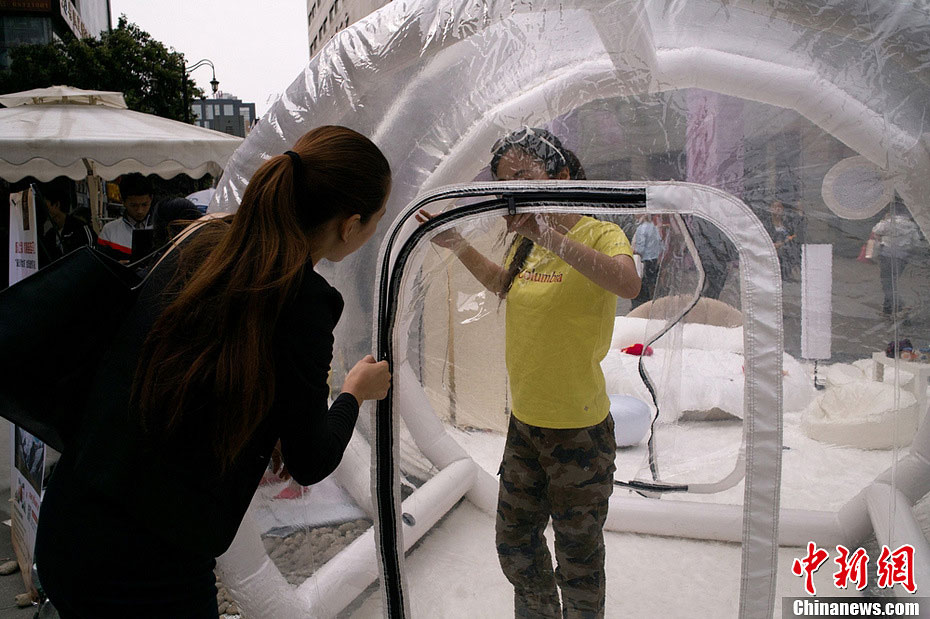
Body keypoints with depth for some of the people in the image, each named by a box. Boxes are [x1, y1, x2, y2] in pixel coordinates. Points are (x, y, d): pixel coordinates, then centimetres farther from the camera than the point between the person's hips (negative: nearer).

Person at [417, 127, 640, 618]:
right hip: (525, 421, 7)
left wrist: (548, 234, -41)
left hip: (580, 429, -7)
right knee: (514, 544, 22)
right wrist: (458, 246, 14)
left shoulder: (600, 234, -15)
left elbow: (628, 284, -37)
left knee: (578, 558, 13)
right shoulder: (526, 244, 6)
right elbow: (503, 283, 27)